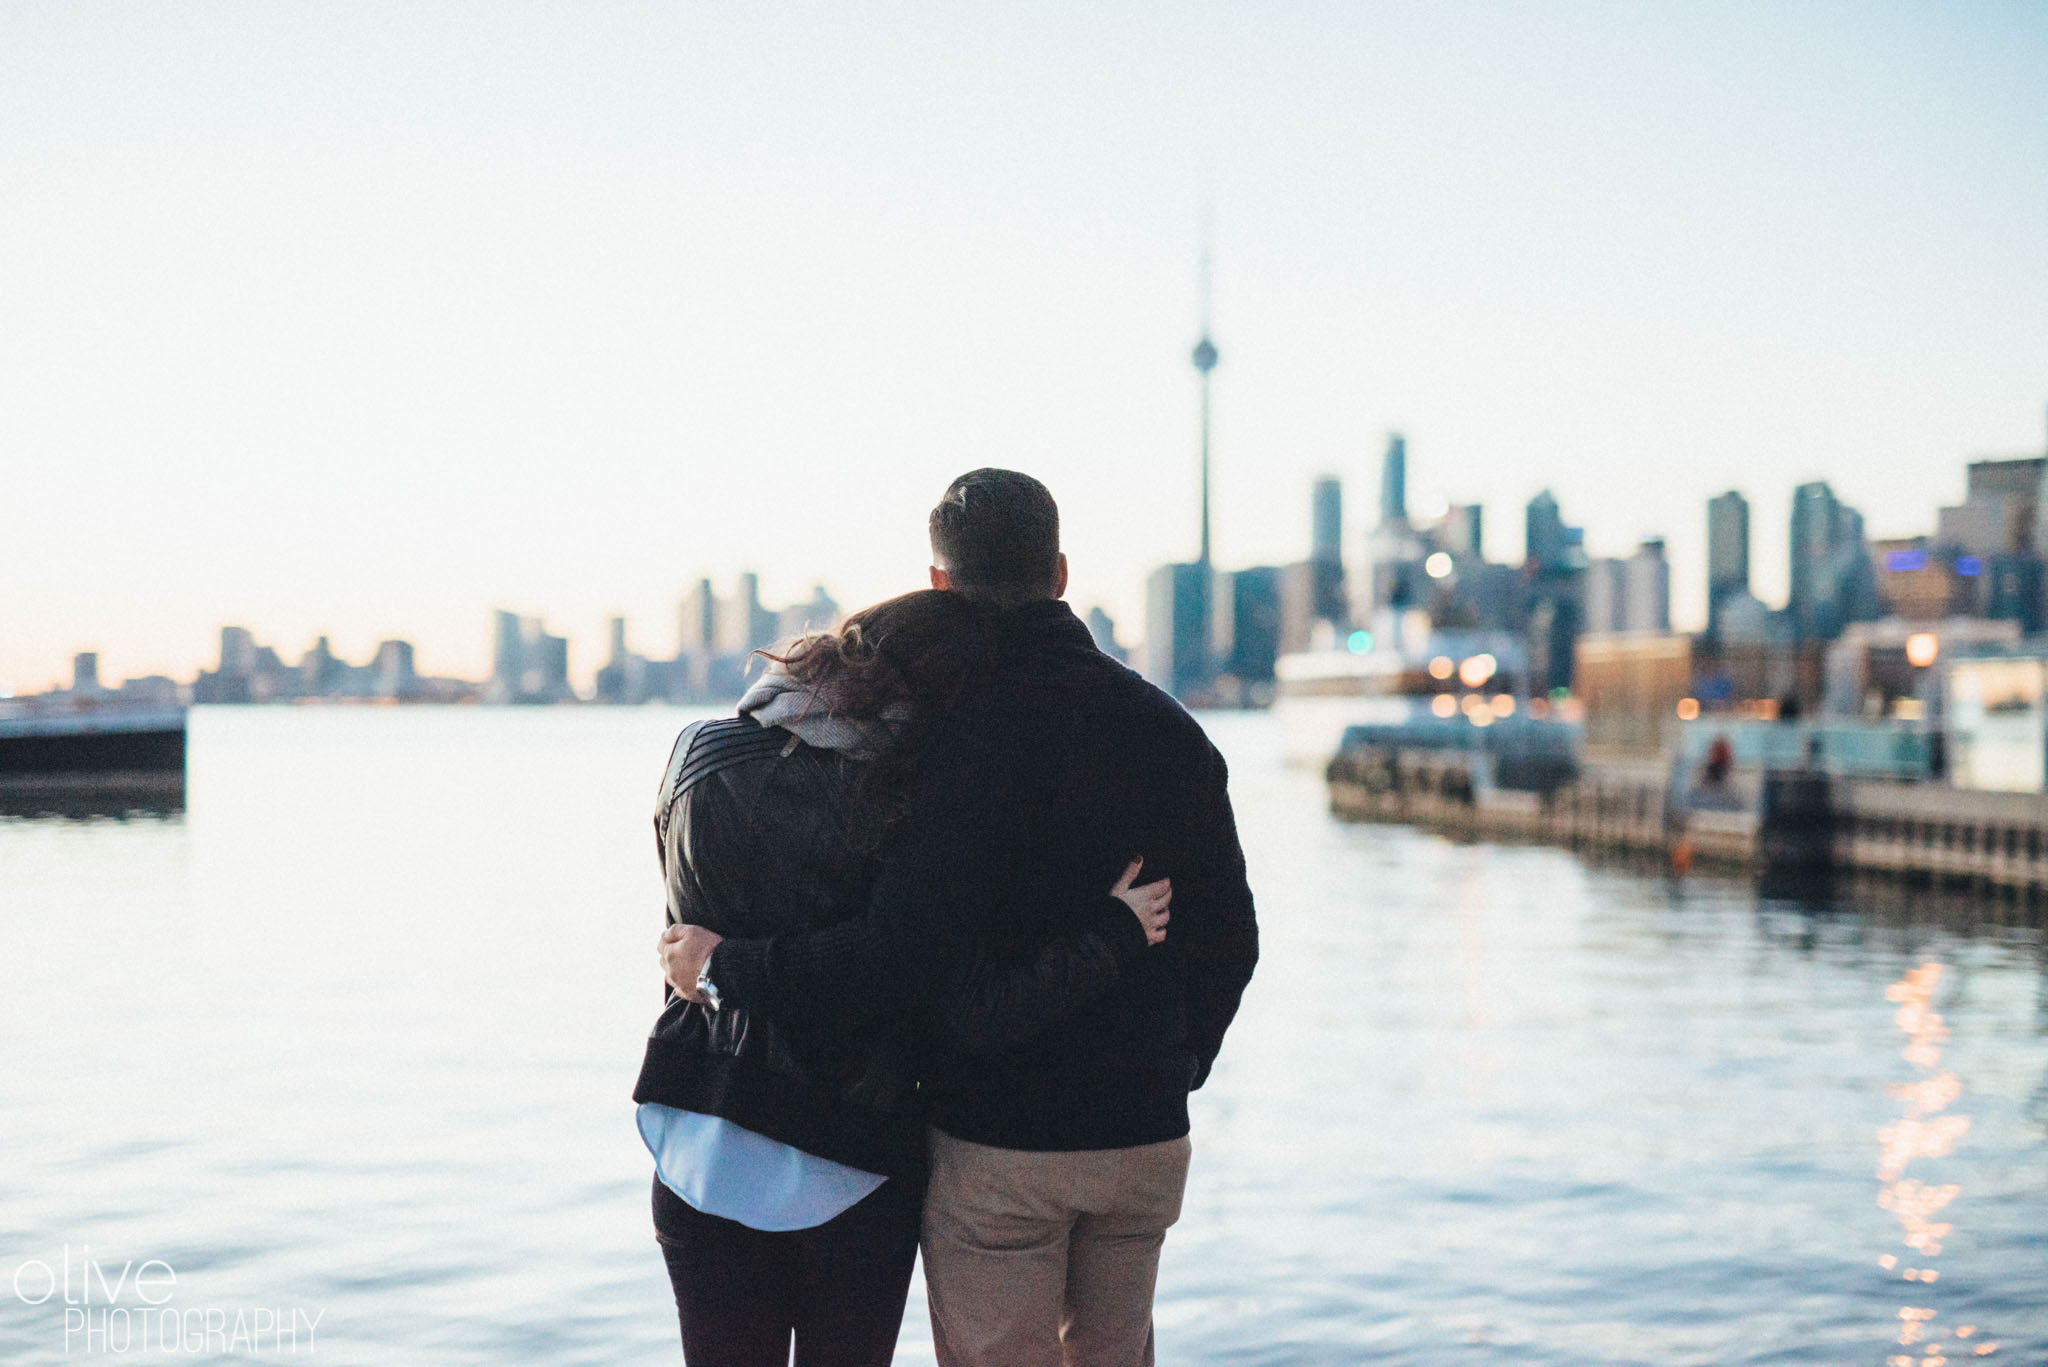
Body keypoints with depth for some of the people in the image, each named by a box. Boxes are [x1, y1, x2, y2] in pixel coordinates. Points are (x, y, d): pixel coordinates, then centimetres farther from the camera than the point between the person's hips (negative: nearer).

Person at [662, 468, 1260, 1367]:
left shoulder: (972, 739, -17)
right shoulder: (1168, 730, 4)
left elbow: (904, 958, -25)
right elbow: (1227, 939, 9)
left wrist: (724, 965, -14)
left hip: (997, 1145, -6)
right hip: (1147, 1137, 6)